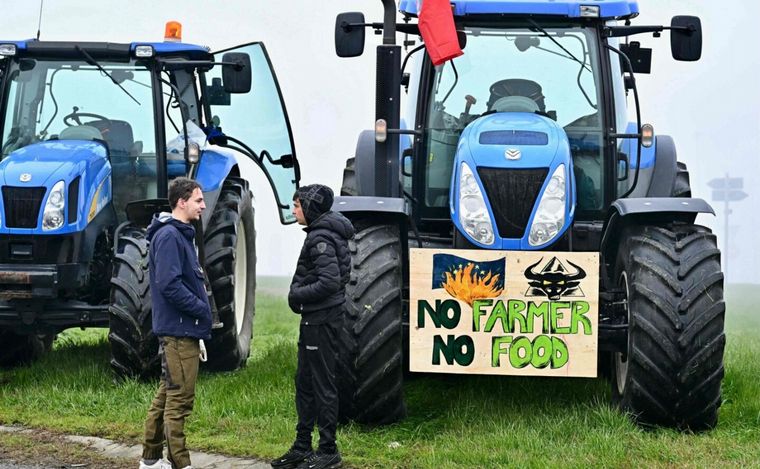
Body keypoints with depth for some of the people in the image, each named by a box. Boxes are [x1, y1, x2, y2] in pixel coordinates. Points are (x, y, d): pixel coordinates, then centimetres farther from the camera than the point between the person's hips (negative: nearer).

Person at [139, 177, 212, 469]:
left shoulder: (182, 235, 17)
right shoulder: (169, 236, -14)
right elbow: (168, 284, -23)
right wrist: (201, 309, -15)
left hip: (183, 329, 10)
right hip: (179, 330, -10)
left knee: (167, 395, 15)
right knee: (179, 399, -7)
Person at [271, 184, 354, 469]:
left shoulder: (321, 238, -17)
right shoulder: (320, 234, 14)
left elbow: (330, 282, -25)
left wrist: (298, 295, -14)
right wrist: (299, 294, 9)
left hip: (322, 321, -10)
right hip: (314, 319, 10)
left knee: (323, 384, -3)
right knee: (304, 383, 15)